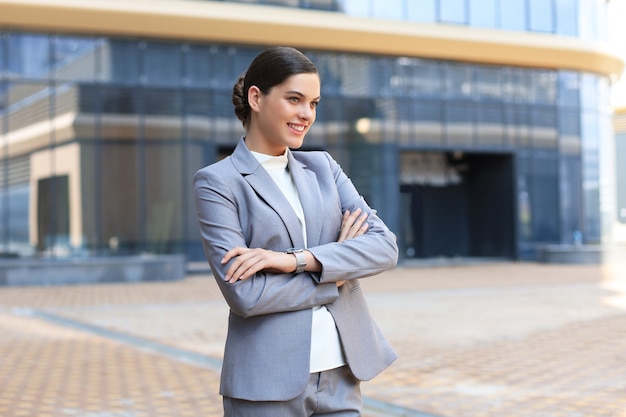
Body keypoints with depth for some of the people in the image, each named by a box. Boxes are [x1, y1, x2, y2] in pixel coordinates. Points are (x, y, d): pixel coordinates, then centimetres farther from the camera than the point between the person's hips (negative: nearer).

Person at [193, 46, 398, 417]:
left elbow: (386, 246, -3)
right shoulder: (217, 182, -5)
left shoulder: (322, 167, 9)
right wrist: (336, 272, -7)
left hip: (340, 374, 4)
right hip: (268, 382, -4)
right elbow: (245, 294, -15)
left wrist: (297, 259, -15)